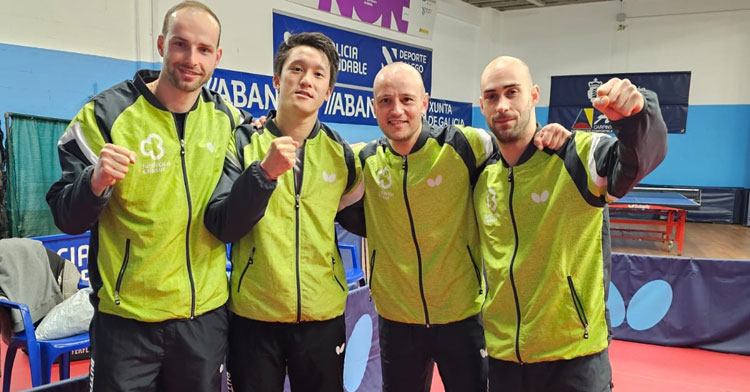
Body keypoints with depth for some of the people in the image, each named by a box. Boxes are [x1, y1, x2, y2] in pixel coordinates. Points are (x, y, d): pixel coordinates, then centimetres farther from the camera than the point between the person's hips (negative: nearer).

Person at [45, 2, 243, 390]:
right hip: (126, 318, -3)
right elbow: (67, 219, -7)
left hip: (207, 314, 3)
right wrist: (96, 182, -26)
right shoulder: (107, 112, -9)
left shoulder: (228, 119, 1)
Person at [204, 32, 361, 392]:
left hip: (323, 315, 2)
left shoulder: (341, 153, 2)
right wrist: (264, 171, -24)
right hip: (253, 314, -2)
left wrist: (352, 203, -3)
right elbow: (220, 226, -14)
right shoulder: (243, 142, -5)